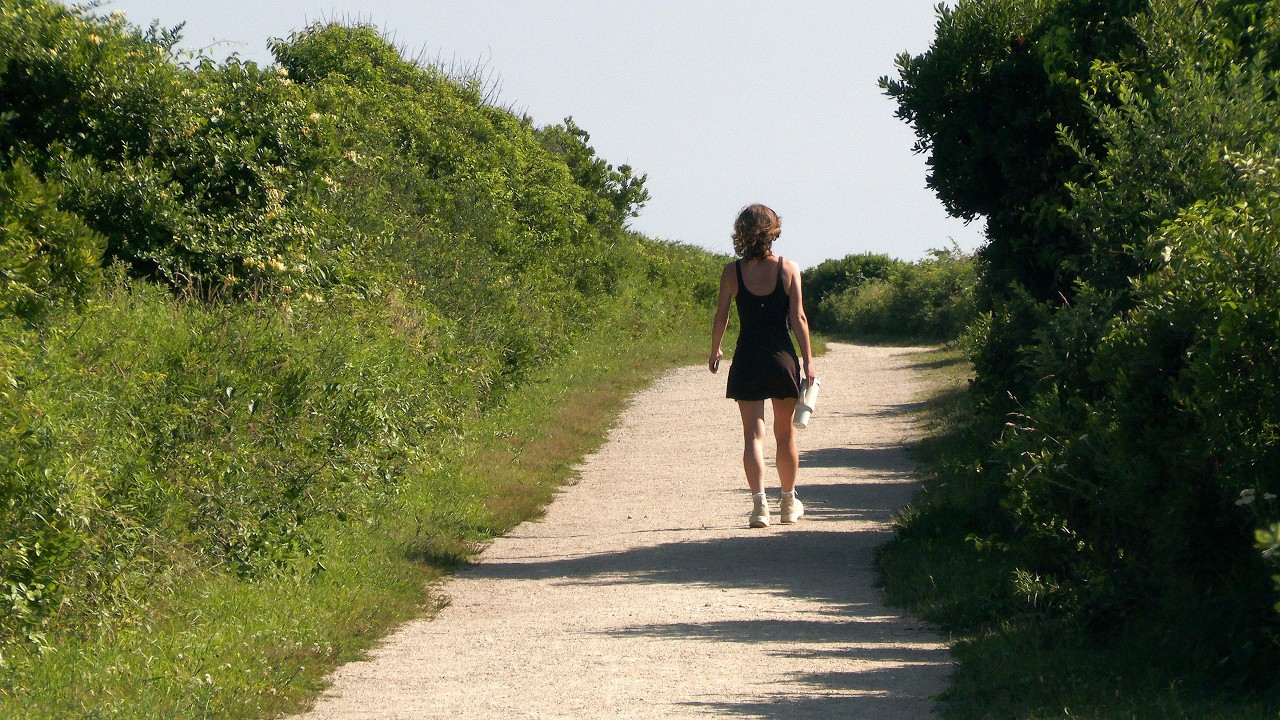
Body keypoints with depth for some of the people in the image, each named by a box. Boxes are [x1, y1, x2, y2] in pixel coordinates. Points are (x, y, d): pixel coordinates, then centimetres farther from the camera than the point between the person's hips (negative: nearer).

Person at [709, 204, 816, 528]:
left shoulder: (732, 272, -4)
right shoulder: (788, 269, -5)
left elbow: (720, 317, 0)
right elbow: (798, 318, -6)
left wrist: (715, 352, 16)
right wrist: (808, 360, 0)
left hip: (747, 359, -1)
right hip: (782, 356, 1)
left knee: (753, 433, 0)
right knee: (785, 433, 14)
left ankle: (759, 501, -16)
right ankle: (789, 503, 26)